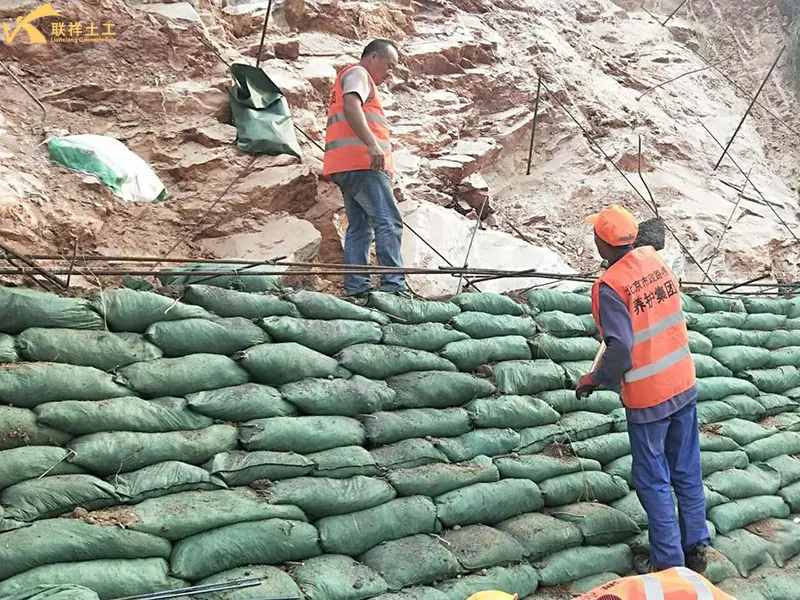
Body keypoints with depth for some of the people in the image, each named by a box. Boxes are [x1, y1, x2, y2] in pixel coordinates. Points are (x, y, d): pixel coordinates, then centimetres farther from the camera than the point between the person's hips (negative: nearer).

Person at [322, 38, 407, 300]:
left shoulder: (355, 79, 34)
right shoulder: (358, 73, 2)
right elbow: (351, 106, -17)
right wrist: (372, 144, -28)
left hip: (347, 168, 10)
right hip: (361, 162, -10)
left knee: (360, 227, 5)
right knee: (389, 223, -17)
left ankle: (356, 288, -1)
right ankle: (393, 286, -24)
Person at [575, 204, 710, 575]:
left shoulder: (609, 287, -21)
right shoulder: (655, 259, -2)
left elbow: (620, 348, -26)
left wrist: (595, 380, -9)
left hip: (648, 398, -6)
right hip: (683, 383, 7)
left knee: (653, 481, 9)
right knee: (687, 472, 18)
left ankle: (668, 562, 19)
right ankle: (696, 549, 31)